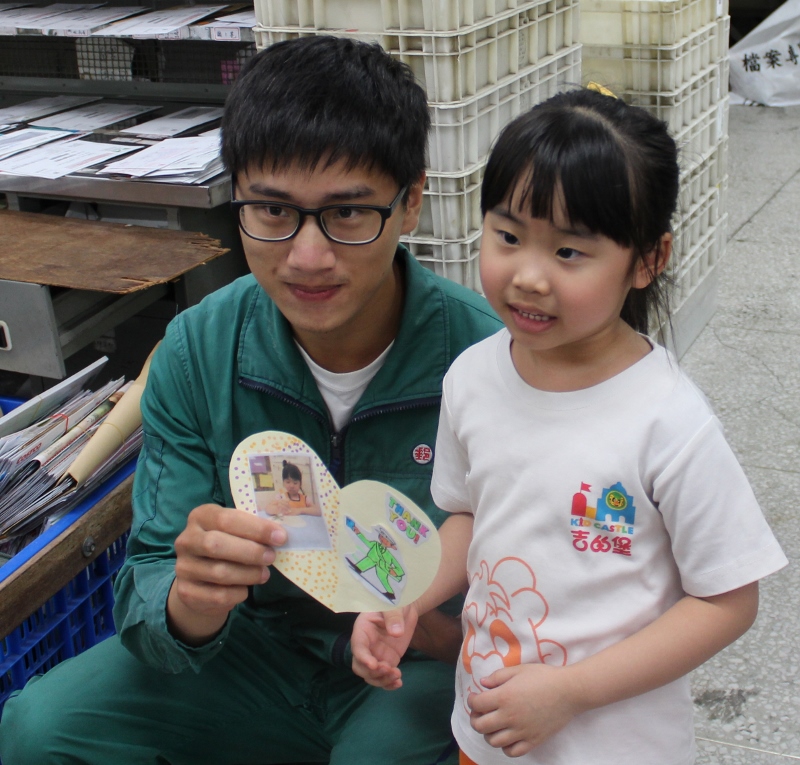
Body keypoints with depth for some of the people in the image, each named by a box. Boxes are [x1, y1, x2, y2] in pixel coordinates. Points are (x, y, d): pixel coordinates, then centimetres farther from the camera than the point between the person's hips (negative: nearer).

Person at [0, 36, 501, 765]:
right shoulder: (198, 350, -12)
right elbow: (147, 590, -11)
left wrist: (453, 626, -34)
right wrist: (188, 601, -35)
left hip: (424, 666, -2)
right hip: (261, 645, 3)